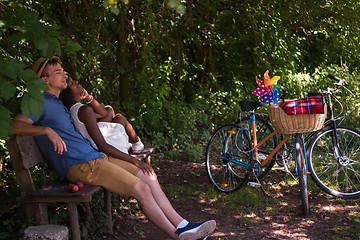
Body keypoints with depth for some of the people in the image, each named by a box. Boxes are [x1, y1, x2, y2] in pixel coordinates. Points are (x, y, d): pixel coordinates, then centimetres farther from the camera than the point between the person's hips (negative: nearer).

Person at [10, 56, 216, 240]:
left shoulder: (58, 103, 23)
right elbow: (14, 125, -23)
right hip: (80, 166, -10)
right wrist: (47, 130, -33)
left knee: (149, 176, 3)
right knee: (142, 189, -17)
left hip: (95, 156, 10)